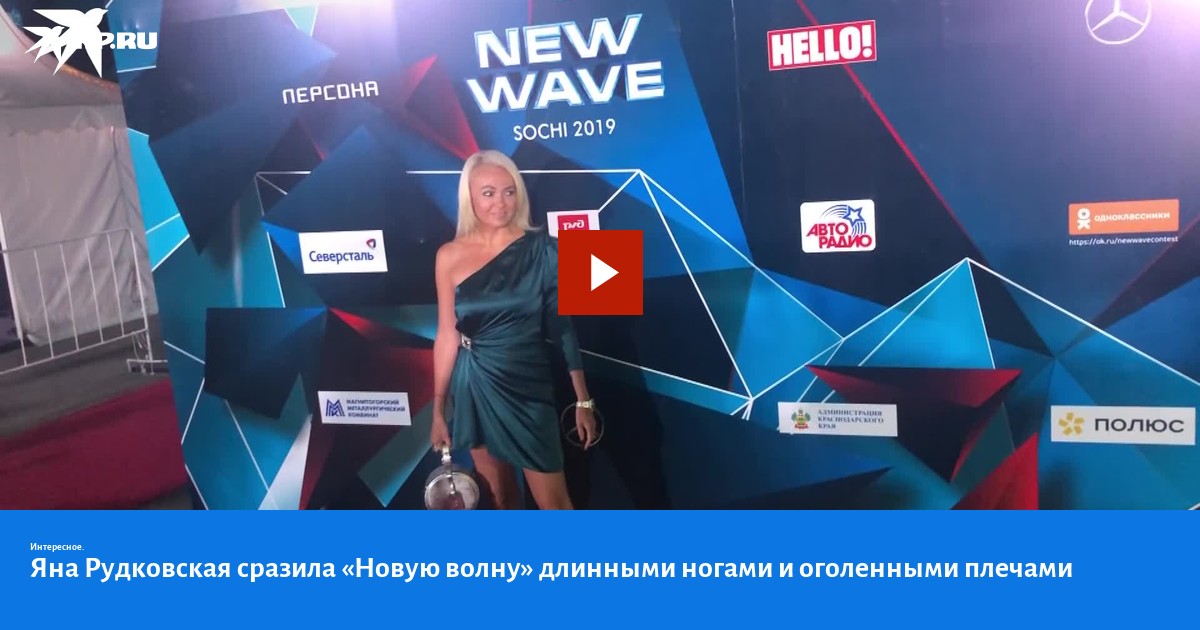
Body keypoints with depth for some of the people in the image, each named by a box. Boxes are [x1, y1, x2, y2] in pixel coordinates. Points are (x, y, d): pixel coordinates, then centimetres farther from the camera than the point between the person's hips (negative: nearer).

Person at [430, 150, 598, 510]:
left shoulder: (541, 250, -7)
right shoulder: (450, 257, -3)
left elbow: (562, 326, -3)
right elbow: (447, 336, 2)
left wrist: (583, 400, -2)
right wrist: (439, 409, 5)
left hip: (529, 386, -2)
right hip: (475, 389, 2)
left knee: (554, 504, 3)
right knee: (499, 496, 15)